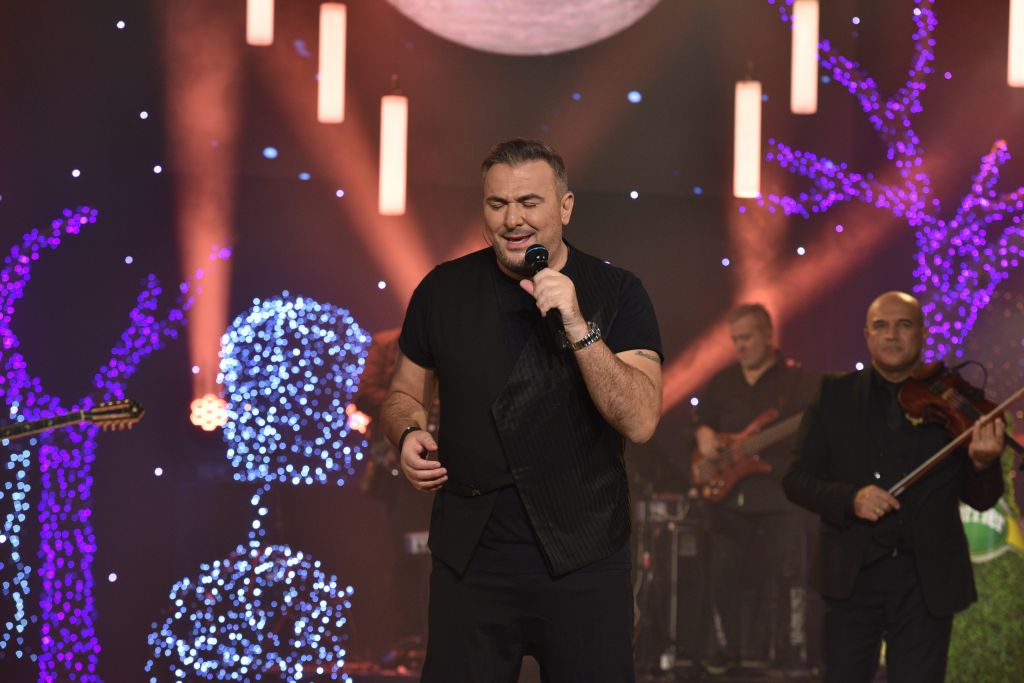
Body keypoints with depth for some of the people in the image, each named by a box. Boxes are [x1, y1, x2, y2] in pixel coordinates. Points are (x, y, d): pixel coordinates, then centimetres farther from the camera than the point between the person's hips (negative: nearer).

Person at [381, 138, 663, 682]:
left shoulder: (616, 293, -3)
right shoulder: (443, 290, 4)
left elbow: (640, 421, -14)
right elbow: (405, 393, 17)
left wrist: (578, 327, -24)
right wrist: (408, 435, -5)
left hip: (583, 559, -1)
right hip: (470, 558, 2)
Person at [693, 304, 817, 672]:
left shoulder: (795, 379, 1)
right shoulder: (722, 382, 15)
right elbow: (704, 421, 23)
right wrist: (706, 440, 2)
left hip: (780, 494, -4)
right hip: (729, 493, 4)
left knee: (785, 574, -6)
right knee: (724, 575, 4)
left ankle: (790, 655, -2)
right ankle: (725, 652, 14)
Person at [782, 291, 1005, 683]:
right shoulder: (834, 397, 4)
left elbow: (980, 500, 3)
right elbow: (796, 480, 2)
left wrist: (983, 464, -20)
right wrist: (850, 499, -17)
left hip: (928, 579, 0)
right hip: (853, 573, 0)